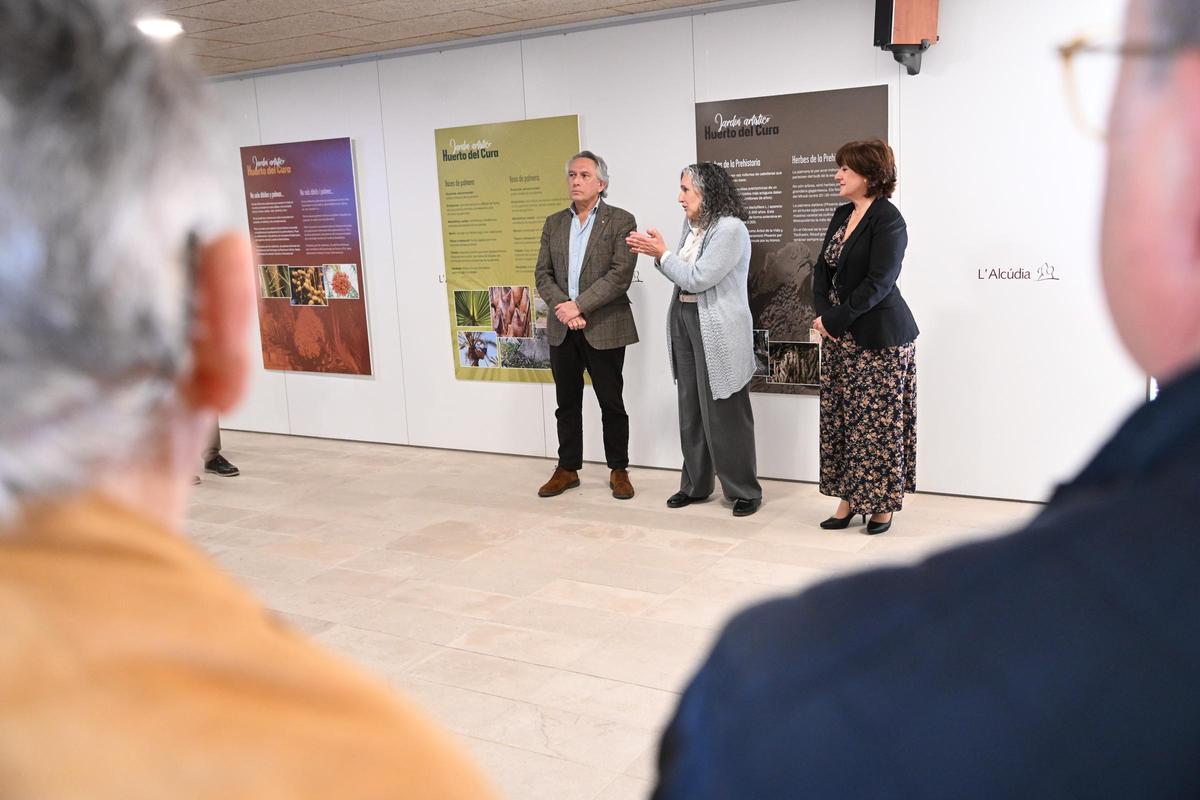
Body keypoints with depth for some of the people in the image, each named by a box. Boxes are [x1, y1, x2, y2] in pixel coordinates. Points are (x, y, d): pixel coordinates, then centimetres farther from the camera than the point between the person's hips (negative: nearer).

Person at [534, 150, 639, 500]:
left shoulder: (621, 221, -4)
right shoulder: (554, 223, 11)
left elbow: (620, 274, -14)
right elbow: (543, 273, 5)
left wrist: (578, 305, -19)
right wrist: (562, 308, -13)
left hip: (604, 329, -4)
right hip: (562, 329, 4)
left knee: (611, 404, 6)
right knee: (567, 404, 12)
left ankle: (618, 471, 19)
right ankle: (567, 469, 23)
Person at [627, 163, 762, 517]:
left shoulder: (730, 228, -14)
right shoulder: (691, 226, 10)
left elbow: (698, 278, -19)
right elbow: (683, 276, 11)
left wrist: (662, 253, -11)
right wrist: (656, 252, -1)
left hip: (718, 332, -8)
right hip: (684, 320, 8)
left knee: (725, 413, 0)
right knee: (691, 410, 13)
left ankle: (745, 490, 12)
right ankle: (695, 485, 24)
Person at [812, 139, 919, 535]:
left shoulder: (888, 220, -13)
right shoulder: (842, 214, 12)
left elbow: (878, 283, -19)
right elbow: (822, 269, 10)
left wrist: (834, 319, -16)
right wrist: (822, 314, -5)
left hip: (879, 338, -8)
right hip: (840, 336, 8)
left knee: (878, 421, 0)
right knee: (840, 417, 10)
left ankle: (882, 504, 12)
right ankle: (848, 499, 19)